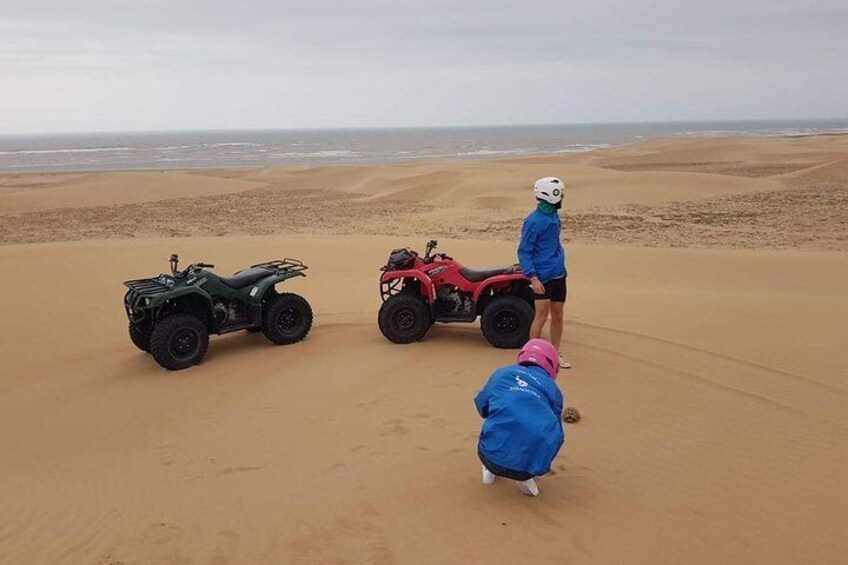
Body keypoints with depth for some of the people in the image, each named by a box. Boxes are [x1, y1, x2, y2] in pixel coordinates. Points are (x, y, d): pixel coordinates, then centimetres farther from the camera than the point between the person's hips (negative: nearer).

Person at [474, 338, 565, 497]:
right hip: (532, 464, -2)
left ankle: (491, 470, 20)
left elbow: (482, 406, 28)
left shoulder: (502, 373, 18)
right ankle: (525, 477, 13)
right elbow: (557, 435, 27)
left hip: (493, 457, 2)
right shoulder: (552, 389, 18)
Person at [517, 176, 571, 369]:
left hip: (559, 275, 8)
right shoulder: (534, 221, -15)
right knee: (542, 316, -6)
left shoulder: (554, 216, 11)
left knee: (557, 315, 12)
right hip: (543, 277, -8)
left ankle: (556, 353, 24)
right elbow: (523, 251, -14)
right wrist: (533, 278, -21)